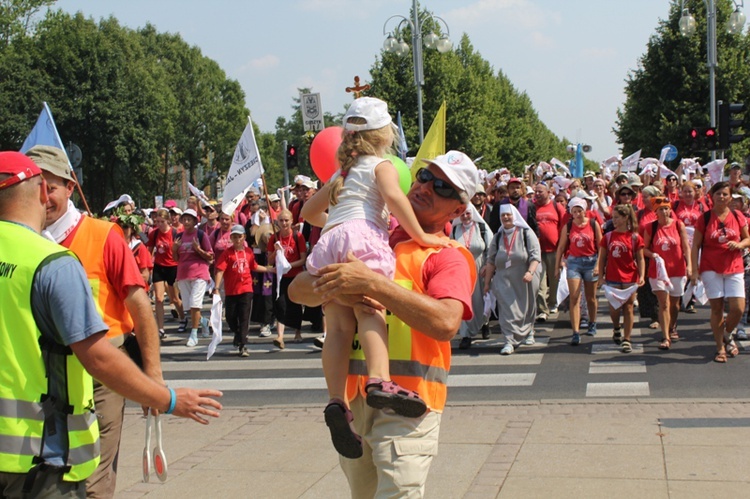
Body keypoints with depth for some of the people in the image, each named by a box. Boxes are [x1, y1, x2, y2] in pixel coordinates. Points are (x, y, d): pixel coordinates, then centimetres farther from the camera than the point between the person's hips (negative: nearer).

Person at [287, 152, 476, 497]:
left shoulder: (448, 257, -3)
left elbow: (445, 323, -22)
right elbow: (298, 290, 10)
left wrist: (373, 284, -23)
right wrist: (332, 289, -13)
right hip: (353, 395, 6)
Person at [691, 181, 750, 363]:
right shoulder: (705, 218, -2)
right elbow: (695, 246, -2)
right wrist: (694, 270, -8)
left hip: (734, 269, 2)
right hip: (711, 269, -2)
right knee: (717, 308, 0)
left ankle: (727, 335, 21)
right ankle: (720, 348, 12)